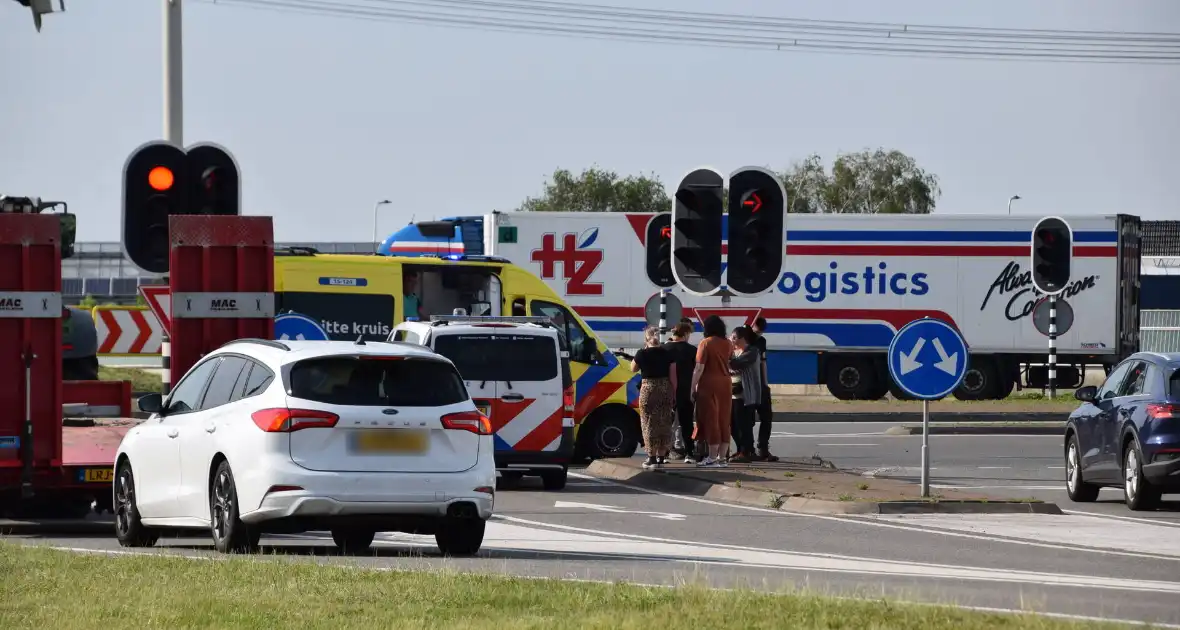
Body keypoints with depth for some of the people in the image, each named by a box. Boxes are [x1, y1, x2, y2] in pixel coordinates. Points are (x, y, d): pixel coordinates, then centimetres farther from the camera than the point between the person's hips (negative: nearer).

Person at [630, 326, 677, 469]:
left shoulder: (642, 353, -7)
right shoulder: (667, 353, 1)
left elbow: (633, 368, 9)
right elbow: (673, 375, 1)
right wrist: (674, 393, 8)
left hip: (648, 389, -3)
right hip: (666, 389, 3)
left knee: (649, 423, 2)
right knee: (664, 423, 11)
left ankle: (652, 457, -3)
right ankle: (662, 457, 14)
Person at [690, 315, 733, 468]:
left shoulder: (706, 343, -10)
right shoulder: (728, 344, 8)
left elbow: (699, 368, -14)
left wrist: (693, 387, -11)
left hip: (709, 384, -6)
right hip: (725, 383, 6)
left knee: (710, 419, -3)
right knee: (723, 420, 9)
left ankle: (712, 458, -4)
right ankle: (721, 457, 12)